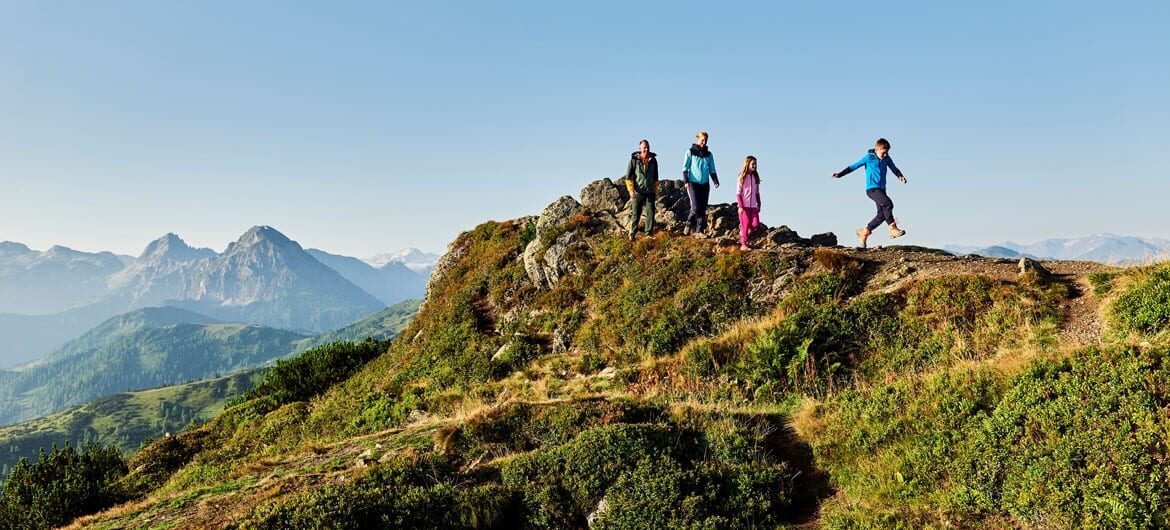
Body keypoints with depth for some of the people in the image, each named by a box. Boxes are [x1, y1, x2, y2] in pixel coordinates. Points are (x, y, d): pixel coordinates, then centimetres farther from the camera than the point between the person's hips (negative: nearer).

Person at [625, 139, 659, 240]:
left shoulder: (653, 160, 8)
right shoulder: (634, 160, -3)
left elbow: (655, 177, 18)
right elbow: (628, 177, -2)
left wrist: (656, 190, 14)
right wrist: (631, 191, -8)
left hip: (650, 192, 3)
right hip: (638, 192, -3)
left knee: (651, 213, -4)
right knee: (636, 214, 2)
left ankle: (649, 234, 3)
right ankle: (632, 234, 12)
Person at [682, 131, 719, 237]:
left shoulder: (708, 154, 12)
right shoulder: (691, 152, 1)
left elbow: (712, 170, 15)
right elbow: (685, 167, -1)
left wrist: (715, 181, 1)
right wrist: (686, 181, -12)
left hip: (705, 184, 4)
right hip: (693, 183, -4)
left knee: (703, 209, 1)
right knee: (695, 207, -14)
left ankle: (699, 231, 6)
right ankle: (688, 225, 9)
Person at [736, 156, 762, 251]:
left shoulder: (755, 177, 9)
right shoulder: (742, 177, -5)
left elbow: (757, 193, 16)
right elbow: (738, 193, -7)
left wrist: (759, 205, 14)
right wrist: (740, 206, -13)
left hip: (753, 205, 5)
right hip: (744, 206, -5)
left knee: (755, 224, -4)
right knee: (746, 224, -3)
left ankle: (743, 237, 20)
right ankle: (743, 244, 6)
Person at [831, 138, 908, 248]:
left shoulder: (887, 158, 10)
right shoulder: (869, 157, -3)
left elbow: (894, 168, 8)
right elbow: (854, 166, 0)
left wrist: (900, 176, -15)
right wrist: (840, 174, -6)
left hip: (882, 189, 6)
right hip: (872, 188, -6)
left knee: (882, 214, 1)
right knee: (887, 203, -28)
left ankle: (864, 232, 16)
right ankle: (893, 229, -24)